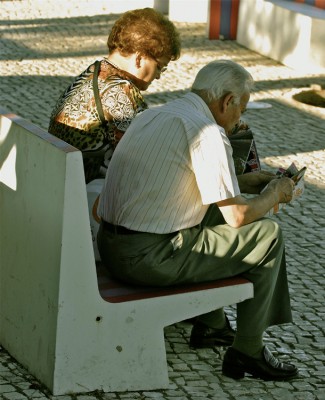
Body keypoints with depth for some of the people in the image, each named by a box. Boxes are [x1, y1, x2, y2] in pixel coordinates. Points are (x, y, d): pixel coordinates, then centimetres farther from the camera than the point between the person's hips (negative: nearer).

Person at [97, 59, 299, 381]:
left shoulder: (150, 116, 13)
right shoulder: (208, 133, -14)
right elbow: (237, 215, -12)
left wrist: (245, 181, 27)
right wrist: (274, 194, 7)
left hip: (109, 246, 9)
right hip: (150, 259, -9)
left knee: (214, 215, 29)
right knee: (267, 234, 4)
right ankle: (247, 352, 12)